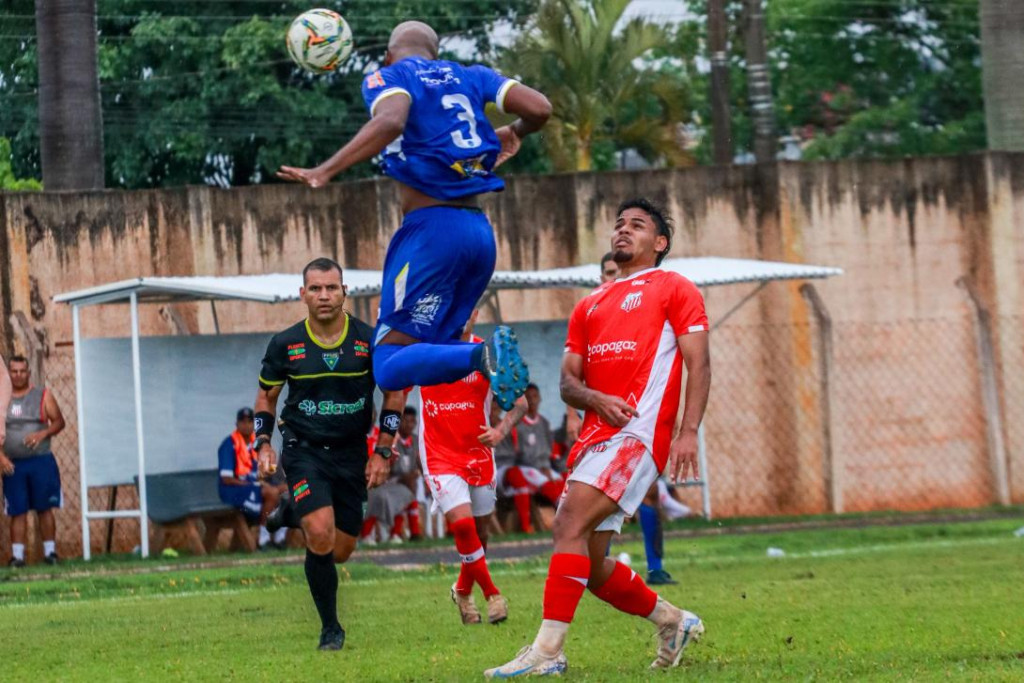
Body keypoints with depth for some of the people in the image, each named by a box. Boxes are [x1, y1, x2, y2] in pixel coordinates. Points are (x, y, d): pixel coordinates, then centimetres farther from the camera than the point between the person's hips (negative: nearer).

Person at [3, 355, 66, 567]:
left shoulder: (42, 396, 4)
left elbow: (59, 421, 3)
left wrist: (43, 433, -16)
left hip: (40, 461, -1)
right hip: (13, 464, 1)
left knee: (44, 508, 1)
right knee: (17, 511, 0)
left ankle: (50, 551, 6)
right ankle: (17, 555, 1)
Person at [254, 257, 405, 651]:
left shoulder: (370, 340, -7)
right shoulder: (285, 344, -6)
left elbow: (394, 393, 4)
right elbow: (266, 395, 10)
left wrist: (382, 452, 0)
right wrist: (264, 444, -2)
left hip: (351, 453, 2)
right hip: (304, 451, -2)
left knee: (341, 552, 5)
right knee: (321, 537, -22)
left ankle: (294, 511, 37)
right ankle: (330, 629, -4)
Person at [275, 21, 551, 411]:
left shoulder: (389, 78, 2)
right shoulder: (469, 77, 17)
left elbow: (390, 121, -21)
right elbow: (539, 108, 6)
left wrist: (324, 172, -23)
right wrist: (513, 134, 29)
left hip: (431, 228, -6)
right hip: (480, 231, 6)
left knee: (390, 368, -8)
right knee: (434, 352, 18)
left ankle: (483, 356, -33)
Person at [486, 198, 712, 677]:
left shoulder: (674, 289, 7)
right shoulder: (590, 305, 25)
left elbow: (698, 363, -2)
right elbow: (568, 381, 18)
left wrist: (689, 431, -14)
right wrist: (595, 398, -6)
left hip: (638, 433, -8)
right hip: (596, 435, 8)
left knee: (571, 523, -24)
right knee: (591, 566, 6)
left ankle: (547, 650, -28)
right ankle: (674, 623, 28)